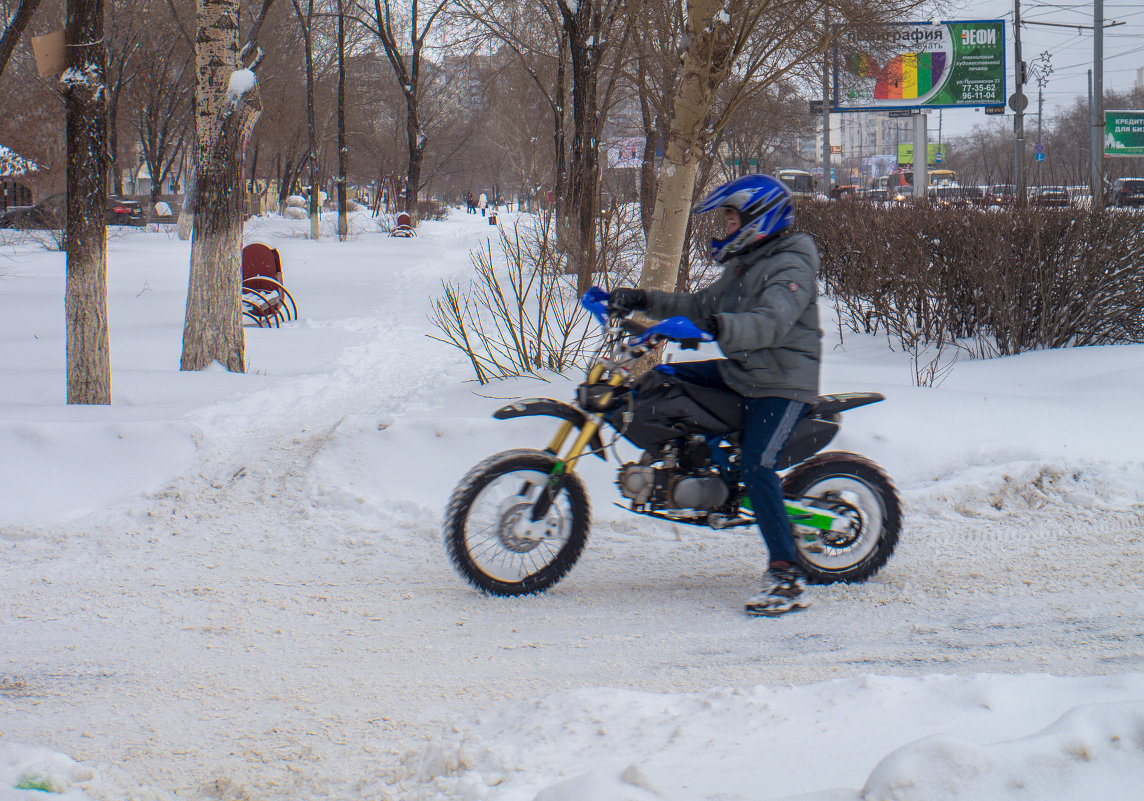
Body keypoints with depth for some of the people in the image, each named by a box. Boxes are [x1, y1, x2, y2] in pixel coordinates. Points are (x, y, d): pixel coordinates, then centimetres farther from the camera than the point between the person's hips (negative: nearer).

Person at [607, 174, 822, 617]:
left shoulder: (791, 266, -16)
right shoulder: (744, 263, 17)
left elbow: (771, 322, -34)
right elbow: (704, 305, 24)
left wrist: (722, 327, -51)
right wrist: (646, 302, 14)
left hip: (783, 382, -10)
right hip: (741, 372, 10)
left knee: (756, 467, -25)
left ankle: (787, 577, -25)